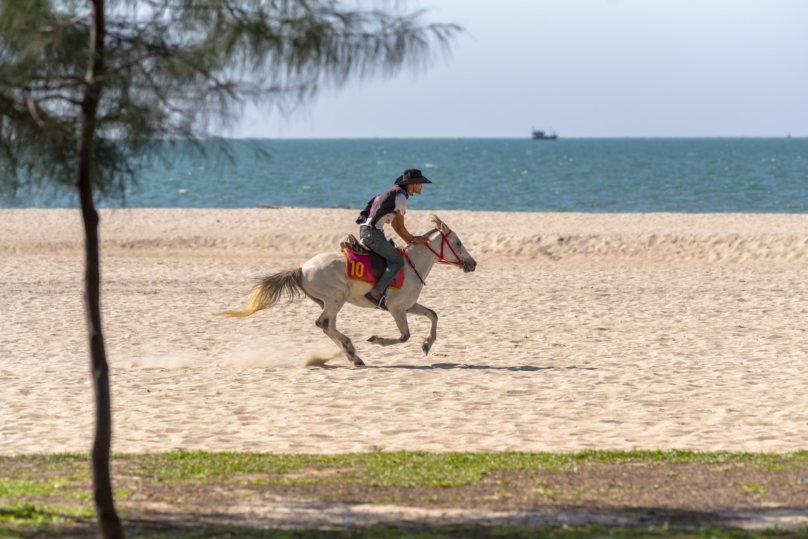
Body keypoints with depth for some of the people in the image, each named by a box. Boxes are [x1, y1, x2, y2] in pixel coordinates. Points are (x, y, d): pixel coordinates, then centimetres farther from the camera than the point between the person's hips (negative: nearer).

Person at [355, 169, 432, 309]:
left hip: (365, 231, 10)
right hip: (373, 233, -10)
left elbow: (395, 225, 23)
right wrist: (413, 239, 7)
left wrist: (412, 241, 22)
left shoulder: (395, 192, 20)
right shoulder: (401, 196, -10)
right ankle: (376, 292, -21)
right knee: (397, 262, -11)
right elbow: (400, 228, -9)